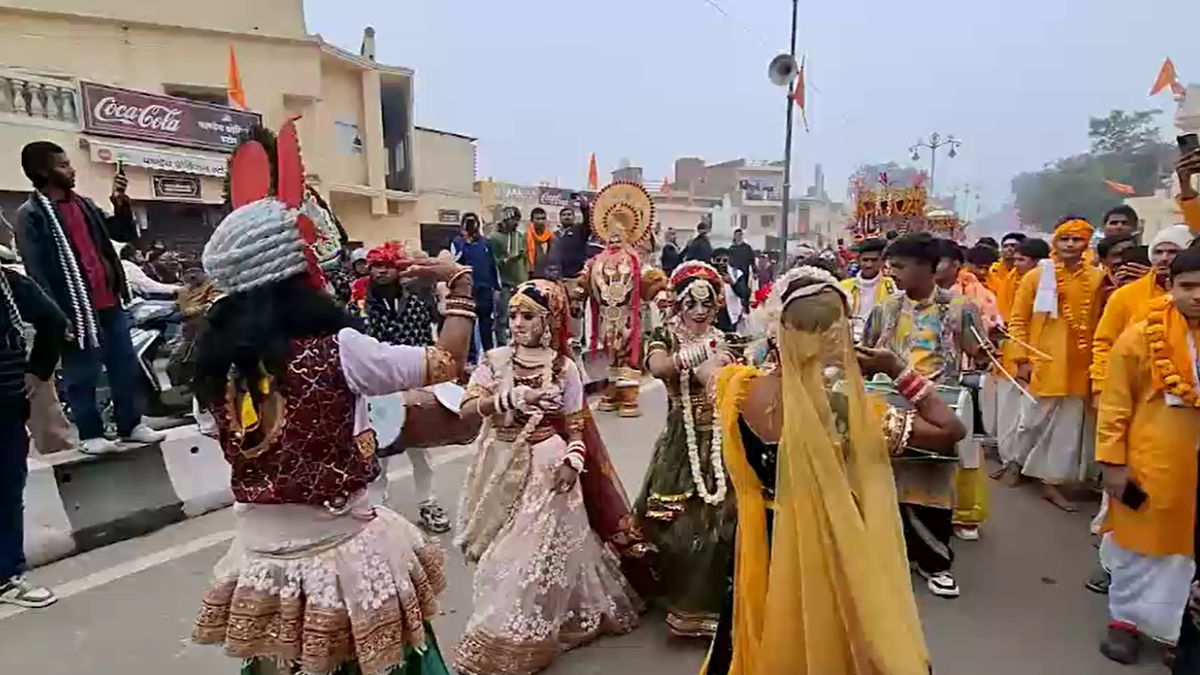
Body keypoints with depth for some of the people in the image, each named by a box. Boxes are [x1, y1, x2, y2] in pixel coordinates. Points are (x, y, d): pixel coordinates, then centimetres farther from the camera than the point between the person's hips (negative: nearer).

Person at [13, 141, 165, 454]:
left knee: (126, 368, 11)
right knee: (83, 376, 3)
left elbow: (125, 234, 19)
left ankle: (131, 425, 22)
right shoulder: (31, 214, -5)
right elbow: (35, 270, -12)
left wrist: (120, 201, 3)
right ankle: (91, 434, 14)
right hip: (77, 309, -6)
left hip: (110, 304, 6)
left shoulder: (84, 204, 16)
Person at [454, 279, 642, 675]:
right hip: (503, 466, 2)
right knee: (504, 553, 11)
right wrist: (513, 398, -23)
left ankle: (519, 638, 20)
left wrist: (573, 460, -18)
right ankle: (504, 633, 36)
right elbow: (467, 408, -12)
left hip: (547, 466, -2)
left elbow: (575, 427, -1)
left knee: (537, 548, 1)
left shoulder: (565, 368, -4)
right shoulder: (494, 360, -2)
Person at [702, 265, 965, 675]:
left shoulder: (744, 391, -20)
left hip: (766, 548, 2)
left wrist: (770, 359, 8)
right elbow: (950, 432, -15)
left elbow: (707, 367, 3)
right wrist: (899, 371, -9)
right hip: (834, 553, -2)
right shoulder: (858, 412, -26)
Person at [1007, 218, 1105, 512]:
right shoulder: (1037, 276, -3)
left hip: (1078, 365, 2)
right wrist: (1021, 359, -7)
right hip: (1042, 362, -2)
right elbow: (1017, 320, -2)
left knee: (1068, 427, 6)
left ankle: (1052, 481, 16)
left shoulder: (1097, 278, 2)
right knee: (1033, 421, 10)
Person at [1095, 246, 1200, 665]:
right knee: (1138, 542, 12)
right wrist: (1112, 462, -10)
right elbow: (1114, 406, -8)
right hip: (1149, 464, -3)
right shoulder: (1140, 337, -10)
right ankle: (1125, 619, 29)